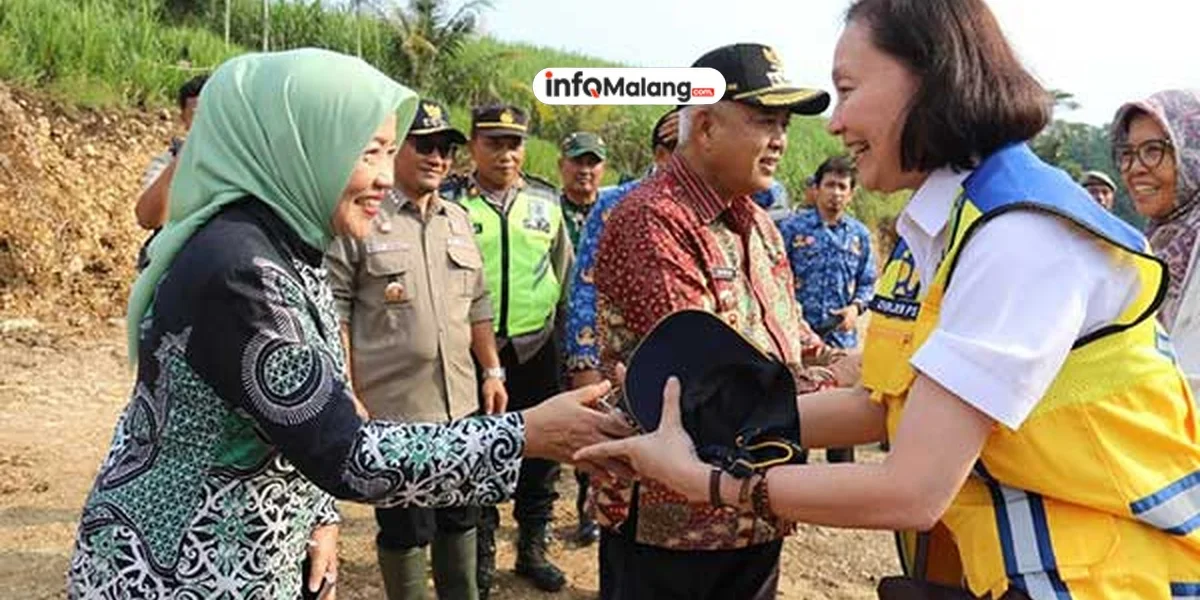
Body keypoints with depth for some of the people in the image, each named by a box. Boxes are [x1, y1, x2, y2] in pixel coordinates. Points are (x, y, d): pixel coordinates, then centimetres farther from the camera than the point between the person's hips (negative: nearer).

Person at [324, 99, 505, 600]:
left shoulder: (459, 220, 12)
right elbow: (332, 312, -9)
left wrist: (492, 371, 13)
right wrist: (346, 394, -12)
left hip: (461, 403, 6)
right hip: (392, 408, -6)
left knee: (461, 519, 17)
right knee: (404, 529, 7)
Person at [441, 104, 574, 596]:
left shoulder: (546, 201, 7)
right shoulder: (450, 201, -4)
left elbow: (564, 274, 15)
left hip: (536, 349, 3)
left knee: (540, 454, 12)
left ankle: (532, 548, 29)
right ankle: (480, 558, 24)